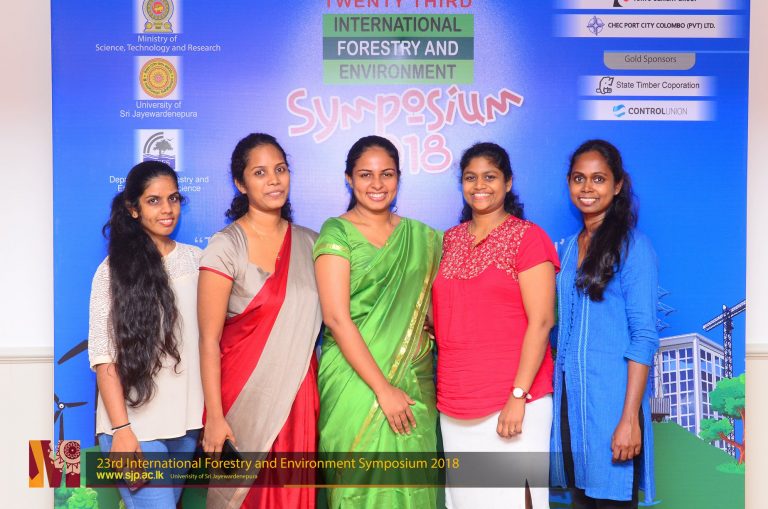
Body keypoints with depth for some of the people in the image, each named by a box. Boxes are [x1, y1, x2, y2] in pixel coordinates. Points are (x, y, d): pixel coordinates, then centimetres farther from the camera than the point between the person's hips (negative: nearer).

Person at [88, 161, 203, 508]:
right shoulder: (114, 269, -3)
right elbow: (103, 355, -8)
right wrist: (121, 430, -15)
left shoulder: (195, 259, 6)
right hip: (135, 425, -4)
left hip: (187, 421, 4)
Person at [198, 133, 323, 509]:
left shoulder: (308, 242, 6)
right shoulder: (225, 247, -8)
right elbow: (209, 341, -9)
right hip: (246, 397, -4)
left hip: (299, 394, 4)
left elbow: (323, 315, 14)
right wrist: (214, 417, -13)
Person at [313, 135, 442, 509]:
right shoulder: (337, 233, -4)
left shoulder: (421, 237, 8)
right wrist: (382, 389, -15)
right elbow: (336, 318, -12)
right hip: (355, 383, -4)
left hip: (414, 384, 4)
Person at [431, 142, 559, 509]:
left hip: (511, 403, -5)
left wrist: (519, 395, -17)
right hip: (454, 406, 5)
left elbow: (540, 322, -11)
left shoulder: (527, 237, -4)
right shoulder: (449, 241, 12)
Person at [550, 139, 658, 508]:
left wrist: (630, 418, -18)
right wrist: (557, 389, 8)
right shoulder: (569, 247, 12)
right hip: (568, 394, 6)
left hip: (610, 395, -6)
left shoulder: (632, 246, -7)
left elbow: (644, 336, -12)